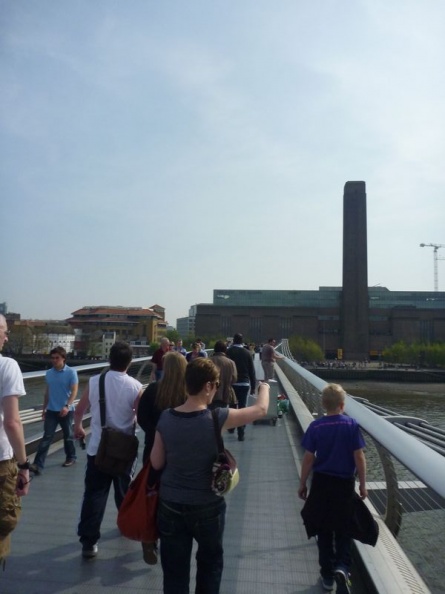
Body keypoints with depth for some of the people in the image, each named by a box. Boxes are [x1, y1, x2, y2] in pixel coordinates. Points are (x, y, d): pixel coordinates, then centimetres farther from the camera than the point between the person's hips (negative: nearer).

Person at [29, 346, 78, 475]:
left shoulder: (71, 372, -10)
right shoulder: (48, 373, 5)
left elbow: (74, 391, -14)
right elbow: (47, 392, 14)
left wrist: (67, 406, -27)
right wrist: (44, 408, 16)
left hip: (66, 411, -3)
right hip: (51, 411, 3)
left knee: (68, 436, 12)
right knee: (47, 437, -1)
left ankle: (71, 458, 30)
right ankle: (38, 465, -3)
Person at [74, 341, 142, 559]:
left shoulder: (94, 382, -8)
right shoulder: (135, 386, -15)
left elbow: (79, 410, 6)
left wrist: (77, 427, 25)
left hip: (97, 448, 0)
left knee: (94, 494, 6)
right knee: (124, 490, 21)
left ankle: (89, 541, 6)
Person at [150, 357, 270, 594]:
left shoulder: (165, 418, -11)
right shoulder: (216, 418, -21)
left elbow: (156, 463, -3)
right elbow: (261, 409, -8)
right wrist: (264, 388, 11)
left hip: (170, 505, 3)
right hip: (207, 507, -2)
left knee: (174, 570, 17)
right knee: (210, 562, 26)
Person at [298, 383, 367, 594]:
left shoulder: (315, 426, -10)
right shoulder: (352, 425, -12)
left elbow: (308, 458, -7)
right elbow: (359, 457, -9)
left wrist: (302, 483, 5)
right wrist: (362, 484, 3)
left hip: (321, 482, 1)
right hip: (345, 483, -1)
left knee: (324, 531, 15)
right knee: (343, 529, 17)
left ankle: (327, 575, 25)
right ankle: (342, 567, -3)